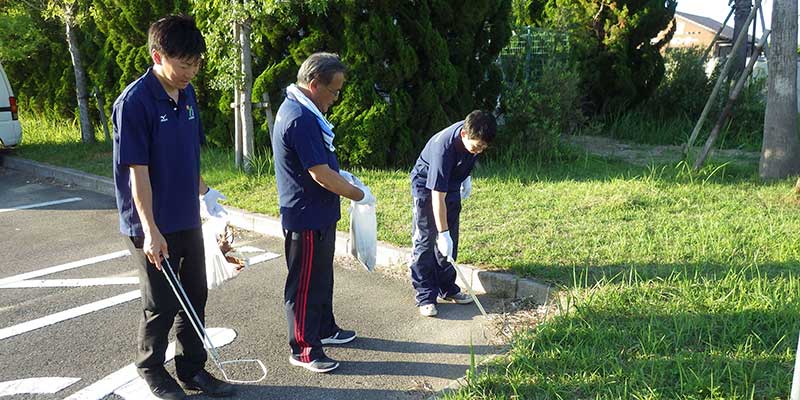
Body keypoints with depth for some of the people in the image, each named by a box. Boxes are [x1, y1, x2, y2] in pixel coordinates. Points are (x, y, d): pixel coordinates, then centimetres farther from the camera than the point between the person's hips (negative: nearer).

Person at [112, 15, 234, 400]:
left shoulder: (187, 93, 3)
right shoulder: (134, 102, -19)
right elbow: (137, 171, -20)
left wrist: (203, 192, 21)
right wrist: (151, 230, -21)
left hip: (187, 219, 7)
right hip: (154, 227, -7)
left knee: (195, 297, 15)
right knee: (162, 305, 7)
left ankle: (192, 369, 31)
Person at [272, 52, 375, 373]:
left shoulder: (298, 109, 9)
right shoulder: (301, 118, -25)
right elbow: (321, 175, -25)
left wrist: (339, 175, 13)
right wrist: (359, 195, -13)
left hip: (318, 215, 11)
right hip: (308, 219, -11)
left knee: (322, 278, 22)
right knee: (306, 286, 2)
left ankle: (325, 329, 38)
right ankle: (303, 350, 15)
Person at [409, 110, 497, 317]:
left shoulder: (472, 133, -19)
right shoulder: (443, 148, -38)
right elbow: (437, 196, -36)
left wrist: (466, 177, 8)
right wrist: (443, 234, -35)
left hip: (452, 186, 7)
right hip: (427, 187, -7)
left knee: (450, 242, 10)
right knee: (425, 242, -7)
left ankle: (447, 288, 21)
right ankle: (425, 297, -1)